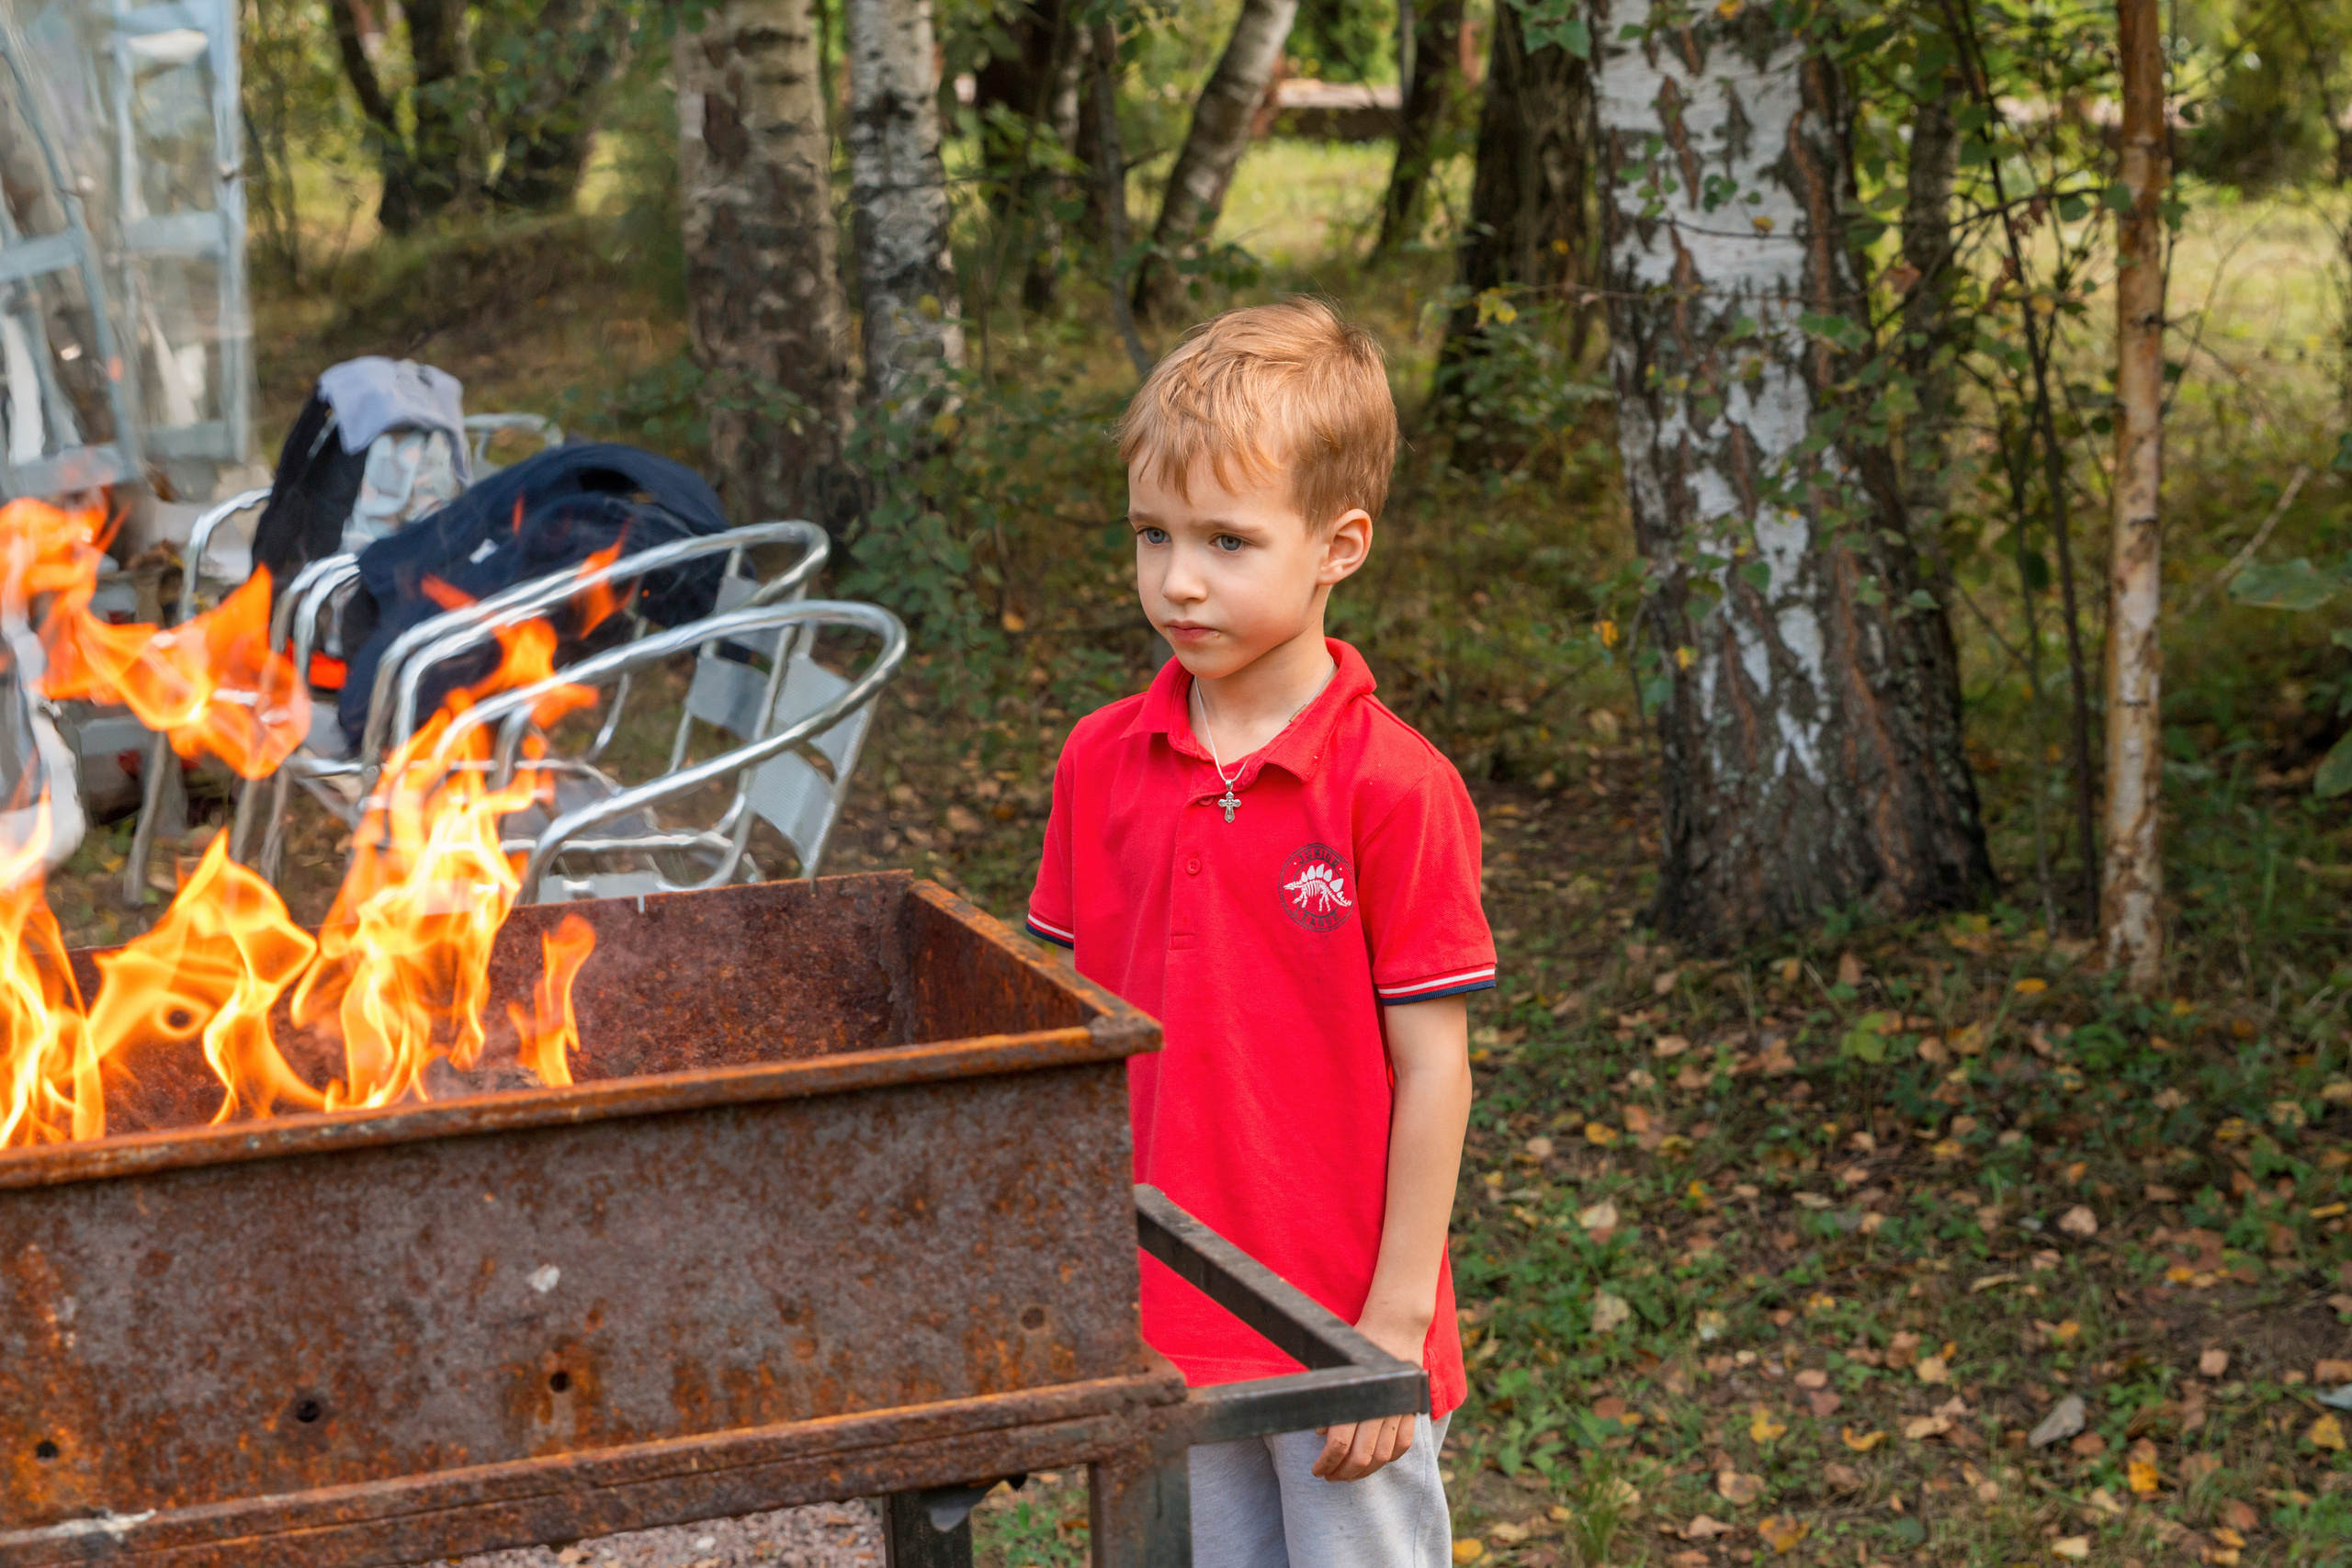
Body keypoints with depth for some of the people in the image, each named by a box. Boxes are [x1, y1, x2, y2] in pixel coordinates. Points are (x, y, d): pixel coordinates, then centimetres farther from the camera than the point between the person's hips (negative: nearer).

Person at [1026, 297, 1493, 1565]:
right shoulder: (1101, 763, 1)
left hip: (1343, 1331, -4)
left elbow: (1432, 1065, -11)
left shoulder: (1395, 790, -14)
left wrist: (1396, 1323, -11)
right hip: (1156, 1322, 5)